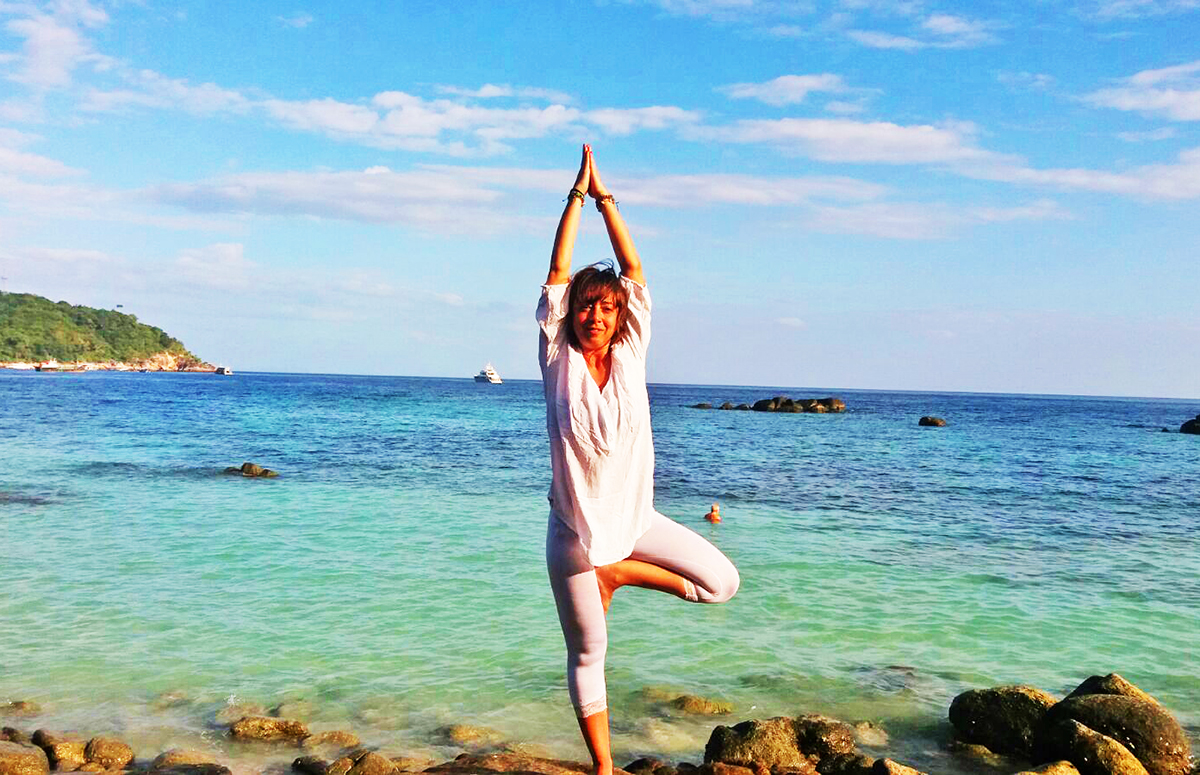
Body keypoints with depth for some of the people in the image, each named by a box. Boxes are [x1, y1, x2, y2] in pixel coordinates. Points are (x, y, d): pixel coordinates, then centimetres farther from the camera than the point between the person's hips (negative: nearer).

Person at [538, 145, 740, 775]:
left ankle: (617, 572, 11)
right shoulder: (558, 361, -8)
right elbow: (558, 271, -13)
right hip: (575, 528, -2)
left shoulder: (630, 355, -3)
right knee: (588, 653, 8)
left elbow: (634, 269, -6)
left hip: (634, 517, 2)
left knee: (722, 582, -3)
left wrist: (605, 196, -6)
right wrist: (577, 195, -11)